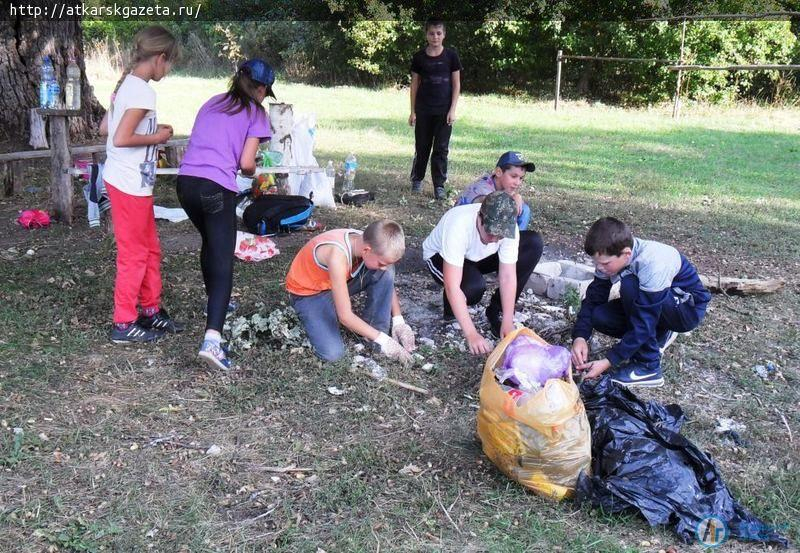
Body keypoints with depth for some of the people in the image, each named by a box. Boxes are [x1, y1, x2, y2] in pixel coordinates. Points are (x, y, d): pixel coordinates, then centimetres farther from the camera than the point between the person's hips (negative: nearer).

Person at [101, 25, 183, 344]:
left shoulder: (126, 83, 10)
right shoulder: (143, 91, -19)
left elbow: (106, 127, 18)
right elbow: (121, 139, -25)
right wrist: (156, 137, -11)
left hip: (122, 179, 10)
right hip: (131, 185, -10)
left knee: (150, 249, 18)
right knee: (135, 254, 1)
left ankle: (151, 311, 29)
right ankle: (124, 324, 12)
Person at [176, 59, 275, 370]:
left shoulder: (212, 103, 21)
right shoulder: (255, 114, 5)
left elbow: (199, 143, 21)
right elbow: (246, 163, -3)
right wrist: (252, 171, 18)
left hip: (186, 181, 6)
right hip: (216, 188, -6)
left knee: (209, 242, 30)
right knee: (222, 263, -8)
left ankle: (214, 302, 48)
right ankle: (212, 341, -22)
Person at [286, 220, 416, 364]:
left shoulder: (366, 242, -19)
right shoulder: (337, 255, -39)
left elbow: (387, 282, -1)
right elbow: (345, 316, -34)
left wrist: (398, 321, -12)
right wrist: (383, 340, -28)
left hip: (338, 283, 5)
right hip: (308, 293, -5)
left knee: (386, 273, -19)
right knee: (333, 353, -23)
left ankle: (376, 328, -4)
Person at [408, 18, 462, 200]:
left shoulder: (451, 55, -2)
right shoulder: (419, 57, 1)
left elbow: (456, 84, 0)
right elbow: (414, 85, 5)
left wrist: (452, 110, -7)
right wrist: (413, 111, 2)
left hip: (444, 110, -1)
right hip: (423, 110, 1)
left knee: (441, 148, 2)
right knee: (422, 146, 10)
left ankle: (439, 185, 8)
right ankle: (416, 179, 26)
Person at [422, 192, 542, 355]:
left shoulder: (508, 227, -28)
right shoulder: (459, 226, -41)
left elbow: (508, 276, -23)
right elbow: (452, 286, -42)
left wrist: (508, 322, -30)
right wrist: (471, 334, -45)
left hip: (477, 256, 5)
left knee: (533, 245, -17)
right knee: (474, 286, -38)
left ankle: (496, 311, -7)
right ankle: (451, 308, -1)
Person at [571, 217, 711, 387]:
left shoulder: (653, 264, -36)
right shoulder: (611, 256, -17)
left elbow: (644, 324, -33)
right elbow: (594, 298, -10)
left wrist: (609, 362, -34)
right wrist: (580, 336, -25)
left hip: (689, 307, -7)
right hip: (653, 303, 7)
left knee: (630, 285, -33)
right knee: (599, 317, -16)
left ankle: (648, 367, -22)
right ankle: (659, 334, 9)